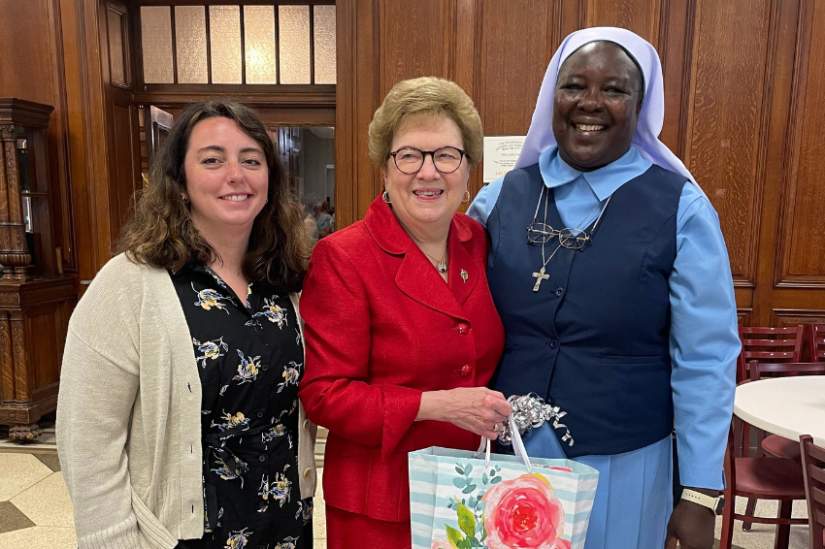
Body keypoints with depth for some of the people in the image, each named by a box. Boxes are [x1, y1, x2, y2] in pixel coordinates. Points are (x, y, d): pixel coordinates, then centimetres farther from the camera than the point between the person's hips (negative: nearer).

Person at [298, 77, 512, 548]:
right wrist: (436, 405, -23)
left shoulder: (479, 243, -2)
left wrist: (501, 409, -3)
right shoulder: (342, 258, -17)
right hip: (381, 504, -4)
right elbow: (324, 394, -16)